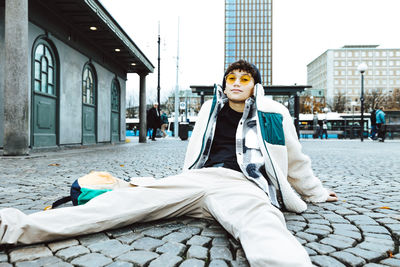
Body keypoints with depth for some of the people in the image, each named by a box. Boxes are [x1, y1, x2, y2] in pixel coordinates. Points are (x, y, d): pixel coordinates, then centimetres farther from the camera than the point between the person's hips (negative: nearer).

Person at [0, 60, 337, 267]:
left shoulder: (274, 114, 14)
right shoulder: (212, 108, 20)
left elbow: (296, 162, 26)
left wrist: (317, 192, 35)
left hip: (243, 186, -2)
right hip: (198, 177, 3)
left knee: (264, 232, -39)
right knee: (125, 199, -16)